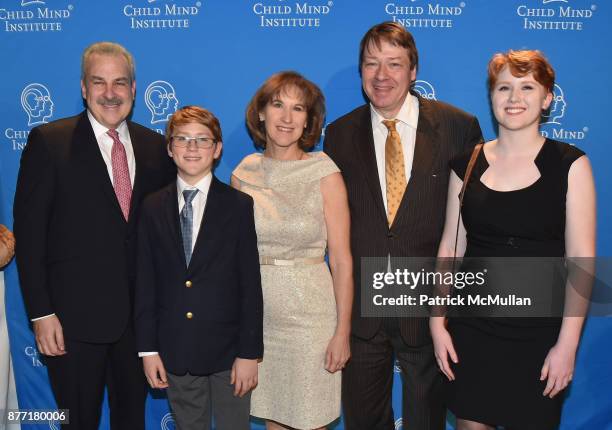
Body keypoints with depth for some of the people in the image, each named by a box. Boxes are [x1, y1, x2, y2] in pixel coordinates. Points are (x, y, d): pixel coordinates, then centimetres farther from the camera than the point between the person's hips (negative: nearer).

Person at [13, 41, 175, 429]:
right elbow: (29, 231, -8)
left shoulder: (156, 147, 5)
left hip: (140, 314, 4)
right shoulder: (48, 141, -6)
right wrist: (41, 313, -12)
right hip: (75, 317, -3)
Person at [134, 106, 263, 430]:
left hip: (228, 350, -2)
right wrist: (148, 349, 1)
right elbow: (145, 282, 4)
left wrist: (249, 353, -8)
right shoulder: (153, 207, 4)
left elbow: (251, 284, -6)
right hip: (174, 352, 2)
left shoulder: (239, 205, -4)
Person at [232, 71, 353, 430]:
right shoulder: (244, 173, 2)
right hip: (256, 314, 3)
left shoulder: (325, 174, -7)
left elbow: (341, 259, -7)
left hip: (308, 313, -3)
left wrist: (343, 331, -9)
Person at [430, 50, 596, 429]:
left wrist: (567, 343, -11)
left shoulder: (569, 163, -5)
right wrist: (437, 321, 2)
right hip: (472, 330, 2)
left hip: (539, 336, -2)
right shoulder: (468, 164, 3)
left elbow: (581, 258, -8)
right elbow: (451, 246, 5)